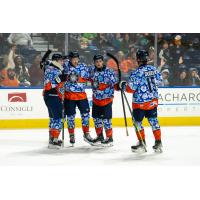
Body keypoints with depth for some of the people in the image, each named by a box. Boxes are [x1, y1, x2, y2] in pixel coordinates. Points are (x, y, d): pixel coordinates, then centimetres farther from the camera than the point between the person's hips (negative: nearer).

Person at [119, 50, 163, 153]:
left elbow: (131, 88, -18)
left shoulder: (137, 73, -20)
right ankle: (158, 143, 13)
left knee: (137, 121, 10)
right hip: (153, 100, 6)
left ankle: (142, 144, 12)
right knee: (153, 120, 14)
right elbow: (159, 80, 13)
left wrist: (123, 85, 0)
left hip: (140, 102, -6)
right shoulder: (153, 69, -1)